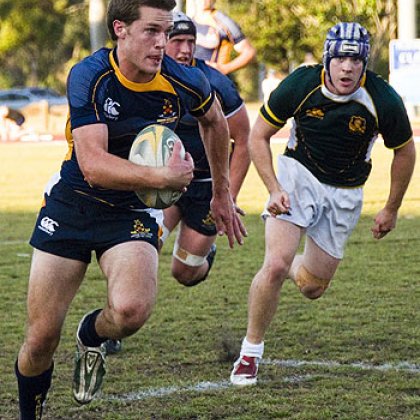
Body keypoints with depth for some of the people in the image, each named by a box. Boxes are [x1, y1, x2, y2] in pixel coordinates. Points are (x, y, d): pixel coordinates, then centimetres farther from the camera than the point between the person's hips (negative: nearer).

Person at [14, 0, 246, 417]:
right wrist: (164, 176, -36)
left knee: (131, 309, -29)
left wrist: (222, 194, 21)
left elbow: (214, 121, 14)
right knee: (41, 339, 0)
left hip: (134, 212, 1)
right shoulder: (88, 77, -19)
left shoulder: (186, 82, -11)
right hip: (71, 205, -1)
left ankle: (92, 336, 7)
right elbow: (93, 166, -28)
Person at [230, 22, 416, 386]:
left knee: (312, 287, 8)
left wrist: (391, 210, 8)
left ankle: (295, 267, 46)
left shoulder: (383, 101, -19)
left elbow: (404, 152, 0)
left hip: (345, 194, 2)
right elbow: (259, 137, -6)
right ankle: (251, 352, -5)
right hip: (299, 176, -2)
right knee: (275, 265, -22)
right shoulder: (301, 85, -20)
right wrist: (274, 189, -17)